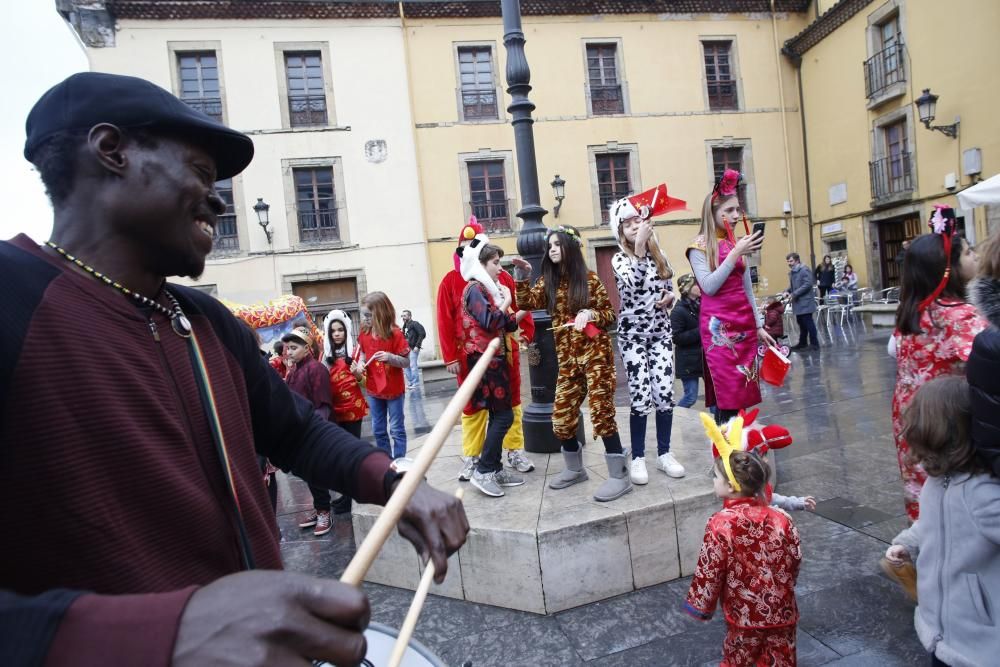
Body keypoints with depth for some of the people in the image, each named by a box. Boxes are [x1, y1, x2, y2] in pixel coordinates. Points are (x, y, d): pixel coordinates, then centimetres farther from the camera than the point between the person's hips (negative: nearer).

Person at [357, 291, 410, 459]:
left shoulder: (395, 334, -18)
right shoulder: (364, 334, -3)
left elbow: (406, 362, -14)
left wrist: (390, 357, -31)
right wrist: (361, 363, -7)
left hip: (393, 390, -5)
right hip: (373, 390, 6)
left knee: (396, 429, 4)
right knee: (378, 430, 15)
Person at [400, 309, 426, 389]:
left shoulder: (415, 324, -8)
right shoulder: (405, 326, 16)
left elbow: (422, 334, -15)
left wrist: (417, 346, -17)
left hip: (413, 349, -8)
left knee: (413, 366, -8)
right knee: (405, 366, 9)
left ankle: (415, 384, 1)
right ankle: (410, 383, 19)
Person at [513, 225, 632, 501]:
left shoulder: (589, 279, -2)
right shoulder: (548, 281, 9)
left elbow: (610, 314, 1)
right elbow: (527, 303, -4)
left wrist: (589, 314, -17)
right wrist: (522, 276, -15)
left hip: (595, 352, -5)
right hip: (567, 357, 5)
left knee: (602, 412, -7)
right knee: (561, 416, 7)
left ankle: (619, 476, 3)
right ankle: (574, 469, 28)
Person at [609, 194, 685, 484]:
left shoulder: (659, 254, 8)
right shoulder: (619, 259, -5)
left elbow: (669, 286, 17)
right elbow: (634, 286, -24)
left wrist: (670, 297, -5)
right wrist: (639, 247, -29)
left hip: (661, 332, 4)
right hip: (633, 335, -4)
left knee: (664, 393, 2)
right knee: (641, 397, -5)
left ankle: (664, 454, 17)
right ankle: (638, 458, 9)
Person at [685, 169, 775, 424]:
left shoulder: (738, 243, 13)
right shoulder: (699, 246, -4)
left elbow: (747, 288, 17)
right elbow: (709, 286, -15)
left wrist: (759, 325, 16)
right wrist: (735, 254, -18)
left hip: (745, 322, 6)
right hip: (718, 324, -6)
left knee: (745, 392, 6)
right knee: (726, 394, -7)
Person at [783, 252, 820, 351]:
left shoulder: (804, 270, -11)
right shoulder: (791, 272, 16)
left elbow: (807, 284, -19)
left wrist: (794, 294, -22)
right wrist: (787, 291, 3)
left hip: (805, 302, -9)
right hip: (797, 302, 9)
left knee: (808, 322, -5)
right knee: (801, 323, 14)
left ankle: (814, 343, 2)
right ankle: (802, 342, 23)